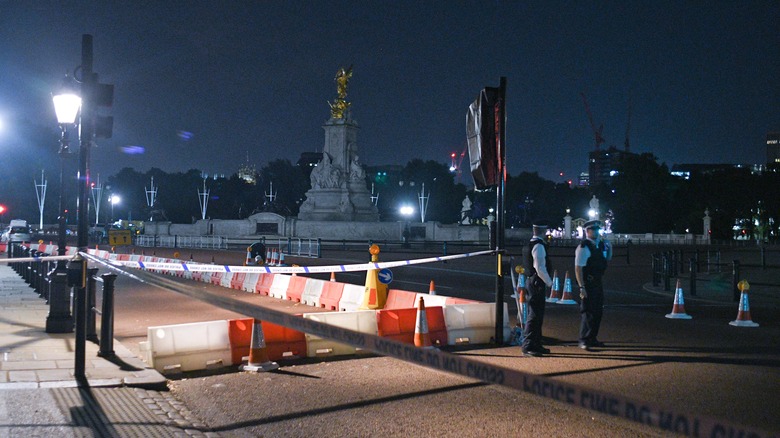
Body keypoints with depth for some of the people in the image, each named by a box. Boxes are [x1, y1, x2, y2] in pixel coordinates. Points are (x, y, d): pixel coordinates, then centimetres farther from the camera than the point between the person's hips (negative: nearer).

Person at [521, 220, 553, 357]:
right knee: (534, 315, -8)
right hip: (537, 283, -10)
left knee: (537, 315, 15)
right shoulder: (538, 246, -16)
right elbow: (540, 268, -22)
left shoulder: (531, 244, 14)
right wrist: (549, 282, -10)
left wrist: (547, 281, 20)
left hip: (533, 282, 10)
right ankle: (527, 347, -7)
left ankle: (536, 344, 23)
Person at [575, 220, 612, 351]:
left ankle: (592, 338, 26)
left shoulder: (599, 244, 9)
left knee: (598, 311, 14)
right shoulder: (584, 247, -16)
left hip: (598, 283, 9)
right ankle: (583, 341, 4)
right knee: (588, 312, -5)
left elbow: (607, 259, 25)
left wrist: (609, 247, 5)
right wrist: (582, 287, -22)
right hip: (588, 284, -8)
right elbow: (578, 268, -19)